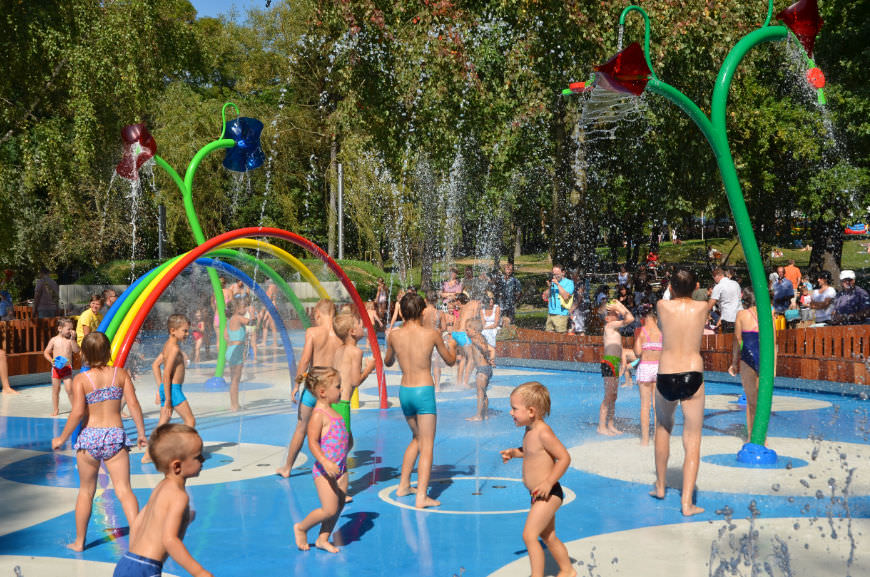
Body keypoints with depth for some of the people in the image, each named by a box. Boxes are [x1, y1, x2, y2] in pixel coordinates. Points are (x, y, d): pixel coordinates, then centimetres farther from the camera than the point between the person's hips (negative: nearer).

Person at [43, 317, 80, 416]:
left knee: (69, 389, -9)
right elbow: (46, 352, 5)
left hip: (67, 368, -1)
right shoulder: (54, 340, 0)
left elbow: (77, 350, -11)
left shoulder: (70, 340, 2)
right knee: (55, 389, 8)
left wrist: (72, 339, -16)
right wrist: (51, 360, -12)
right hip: (56, 368, 1)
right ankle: (55, 409, 20)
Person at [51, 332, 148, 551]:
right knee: (123, 489, 0)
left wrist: (62, 438, -2)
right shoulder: (120, 373, 1)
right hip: (115, 434, 1)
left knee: (86, 490, 14)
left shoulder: (81, 379, -5)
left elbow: (78, 412, -13)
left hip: (89, 436, 0)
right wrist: (141, 433, 7)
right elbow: (133, 404, -2)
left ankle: (79, 541, 24)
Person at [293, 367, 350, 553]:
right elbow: (312, 442, -23)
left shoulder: (332, 412, 11)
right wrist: (325, 463, -34)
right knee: (329, 509, -8)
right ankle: (301, 528, 15)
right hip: (324, 470, -9)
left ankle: (323, 539, 24)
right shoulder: (318, 415, -16)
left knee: (339, 506, 11)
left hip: (340, 468, 9)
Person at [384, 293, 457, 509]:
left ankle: (403, 485, 29)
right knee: (427, 444, 0)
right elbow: (450, 361, 6)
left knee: (417, 438, 25)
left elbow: (388, 362, 17)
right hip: (424, 391, -5)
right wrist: (452, 346, 26)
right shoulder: (432, 334, -9)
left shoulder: (394, 335, -1)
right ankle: (422, 496, -7)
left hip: (404, 391, 5)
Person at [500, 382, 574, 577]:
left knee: (529, 535, -14)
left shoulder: (543, 433, -22)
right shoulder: (530, 431, 6)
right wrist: (514, 452, 9)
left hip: (548, 494, -10)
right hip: (539, 496, 10)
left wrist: (548, 483, -26)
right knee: (548, 537, 21)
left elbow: (564, 458, -24)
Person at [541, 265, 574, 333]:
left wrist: (558, 284, -15)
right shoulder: (553, 283, 18)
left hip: (561, 315, -6)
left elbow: (566, 296, -15)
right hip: (550, 314, 6)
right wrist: (549, 286, -1)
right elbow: (544, 297, 13)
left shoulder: (569, 283, 1)